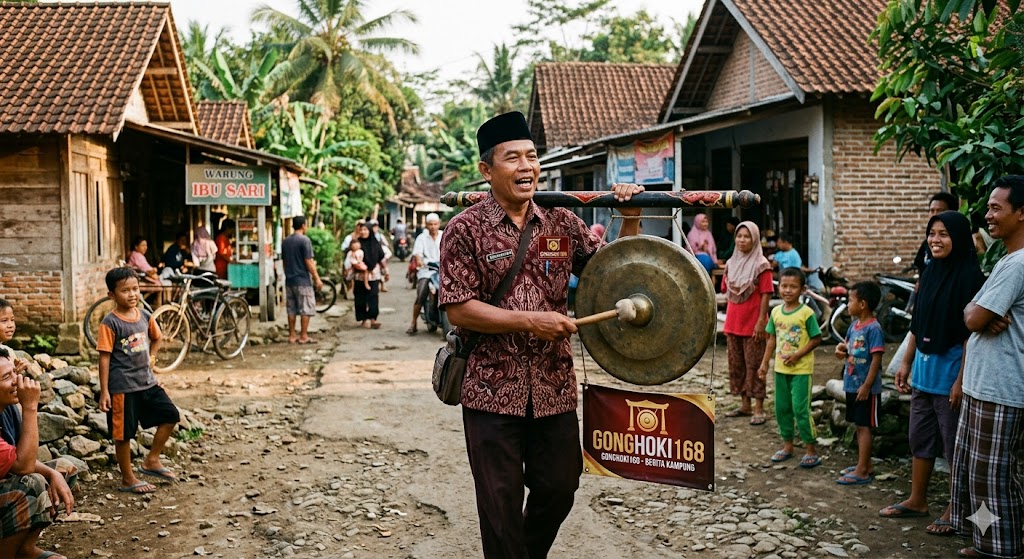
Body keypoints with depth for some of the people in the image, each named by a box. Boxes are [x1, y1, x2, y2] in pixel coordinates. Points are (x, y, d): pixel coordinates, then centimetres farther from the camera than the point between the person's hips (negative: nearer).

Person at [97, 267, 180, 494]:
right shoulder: (110, 323, -13)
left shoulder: (145, 316, 4)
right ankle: (128, 480, 17)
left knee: (170, 415, 6)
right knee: (124, 433, 3)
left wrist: (148, 358, 10)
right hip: (122, 386, -6)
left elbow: (156, 338, 24)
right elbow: (104, 357, -13)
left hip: (146, 381, 6)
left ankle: (152, 460, 20)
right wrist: (104, 392, -14)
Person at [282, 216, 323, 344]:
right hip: (303, 280, -7)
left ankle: (292, 336, 14)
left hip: (289, 280, 7)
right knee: (306, 309, 0)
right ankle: (303, 336, 1)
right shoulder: (304, 240, -12)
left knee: (291, 309, 11)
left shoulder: (285, 242, 9)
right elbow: (309, 262, -15)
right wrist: (317, 278, -10)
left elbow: (283, 261, 15)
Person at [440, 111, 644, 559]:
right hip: (493, 391, -4)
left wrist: (630, 219, -4)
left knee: (558, 489, 16)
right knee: (502, 504, 7)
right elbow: (458, 309, -13)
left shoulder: (561, 222, 4)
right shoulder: (466, 229, -7)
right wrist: (531, 322, -19)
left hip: (555, 387, 4)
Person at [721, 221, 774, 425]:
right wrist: (728, 319, 12)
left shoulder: (761, 265, -9)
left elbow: (766, 295, -12)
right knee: (736, 364, 12)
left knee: (754, 366, -3)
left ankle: (759, 409, 4)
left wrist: (761, 321, -17)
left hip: (752, 323, -6)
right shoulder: (731, 263, 9)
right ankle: (745, 405, 23)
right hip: (733, 322, 7)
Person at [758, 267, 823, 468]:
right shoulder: (776, 312, 4)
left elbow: (816, 339, -10)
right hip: (781, 369, 6)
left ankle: (811, 448, 6)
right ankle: (787, 445, 26)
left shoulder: (806, 313, -12)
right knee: (782, 408, 12)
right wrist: (764, 364, 9)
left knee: (801, 408, -6)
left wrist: (797, 355, -19)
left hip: (801, 370, -6)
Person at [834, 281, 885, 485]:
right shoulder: (854, 325, 8)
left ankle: (862, 471, 2)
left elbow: (876, 358, -20)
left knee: (864, 426, -3)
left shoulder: (873, 328, -18)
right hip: (852, 385, 9)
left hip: (866, 388, -9)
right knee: (859, 425, 16)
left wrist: (867, 386, -22)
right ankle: (865, 464, 27)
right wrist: (842, 348, -3)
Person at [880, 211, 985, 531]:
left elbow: (971, 332, -17)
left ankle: (955, 510, 17)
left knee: (954, 445, 4)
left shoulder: (969, 276, -14)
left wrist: (962, 379, -20)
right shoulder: (929, 273, 9)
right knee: (920, 439, 16)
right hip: (922, 372, 8)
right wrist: (906, 363, 14)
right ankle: (917, 500, 28)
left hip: (949, 374, -8)